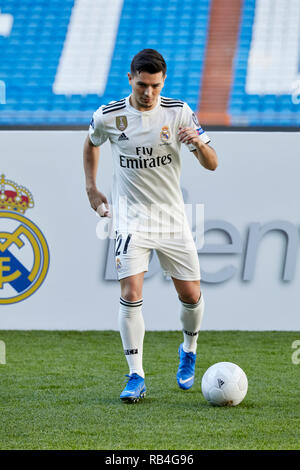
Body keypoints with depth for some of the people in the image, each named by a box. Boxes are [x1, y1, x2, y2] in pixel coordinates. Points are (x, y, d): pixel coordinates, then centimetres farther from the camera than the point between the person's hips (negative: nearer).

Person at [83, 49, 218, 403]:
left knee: (190, 295, 3)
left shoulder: (179, 112, -6)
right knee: (131, 293, -15)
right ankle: (136, 377, -9)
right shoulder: (108, 117, -5)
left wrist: (199, 143, -26)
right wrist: (91, 190, 13)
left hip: (172, 218, 1)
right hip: (130, 218, -1)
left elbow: (212, 165, -5)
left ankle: (189, 350, 33)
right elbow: (91, 143, 19)